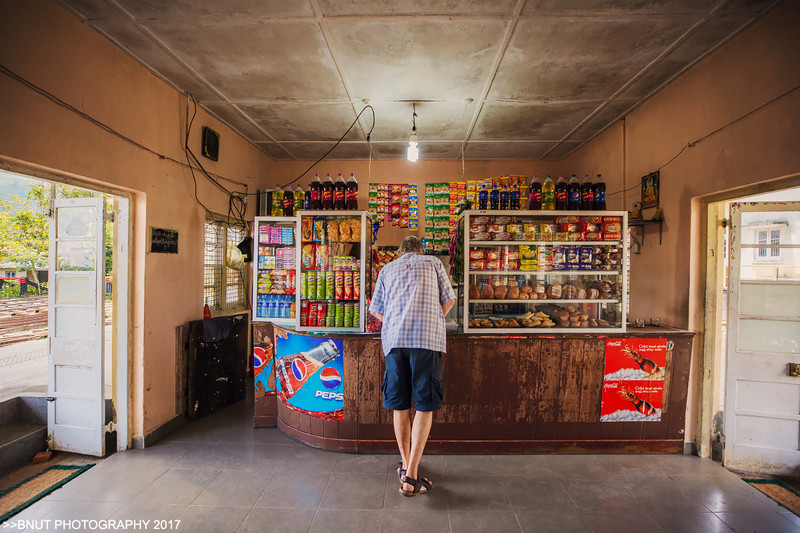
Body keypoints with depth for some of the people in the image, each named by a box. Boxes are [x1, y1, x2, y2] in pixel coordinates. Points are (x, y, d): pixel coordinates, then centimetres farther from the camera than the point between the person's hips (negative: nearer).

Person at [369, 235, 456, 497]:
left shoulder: (388, 269, 20)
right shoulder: (433, 263, 17)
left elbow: (375, 310, 19)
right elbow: (449, 300, 13)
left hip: (394, 339, 3)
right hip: (428, 338, -2)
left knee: (400, 406, 12)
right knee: (425, 406, 2)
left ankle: (405, 464, 28)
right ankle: (411, 476, 0)